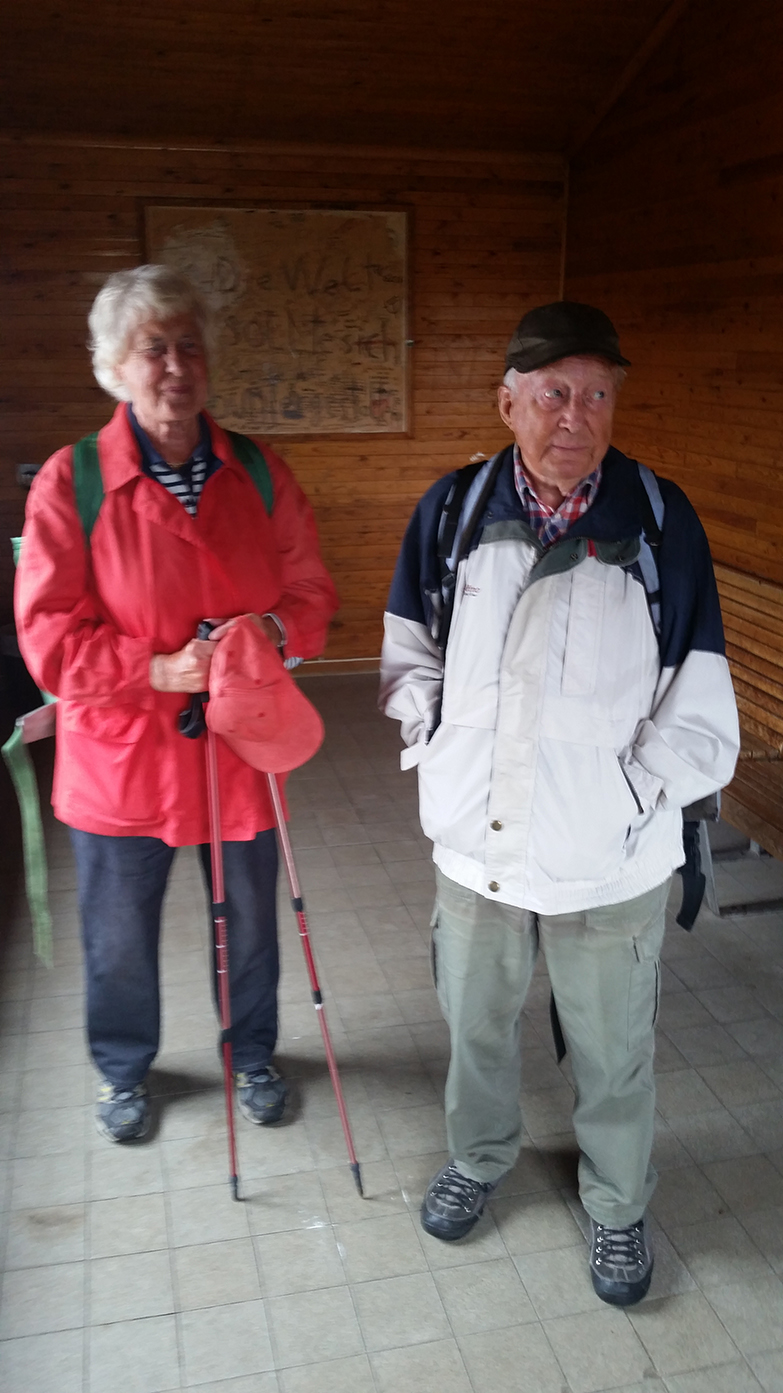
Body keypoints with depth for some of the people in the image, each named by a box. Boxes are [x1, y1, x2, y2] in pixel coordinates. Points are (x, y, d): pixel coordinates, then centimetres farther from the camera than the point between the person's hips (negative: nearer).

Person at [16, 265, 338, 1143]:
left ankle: (251, 1054, 46)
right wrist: (161, 668, -25)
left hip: (239, 748, 3)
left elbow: (312, 595, 2)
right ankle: (122, 1071, 44)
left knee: (249, 926, 19)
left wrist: (274, 630, -20)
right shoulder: (71, 480, -10)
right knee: (119, 939, 16)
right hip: (119, 755, -2)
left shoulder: (259, 475, -1)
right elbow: (49, 637, -13)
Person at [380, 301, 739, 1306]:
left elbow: (698, 700, -6)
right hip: (475, 844, 2)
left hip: (609, 862, -2)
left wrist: (637, 795, -10)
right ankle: (479, 1157, 53)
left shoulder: (660, 520, -10)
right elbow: (408, 649, 9)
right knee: (475, 1024, 24)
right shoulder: (453, 510, -4)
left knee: (613, 1053, 18)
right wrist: (436, 749, -1)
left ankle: (617, 1205, 45)